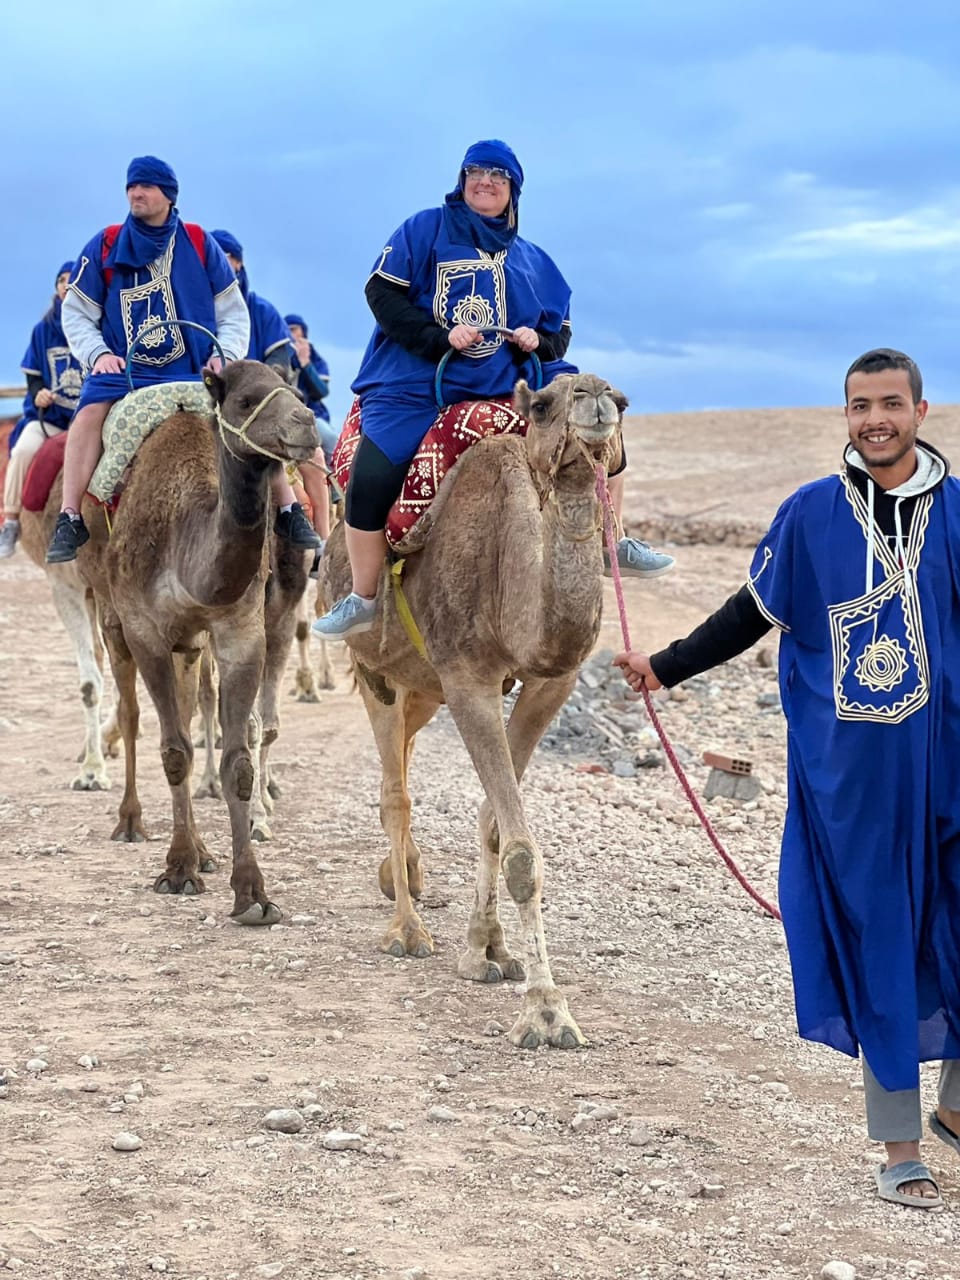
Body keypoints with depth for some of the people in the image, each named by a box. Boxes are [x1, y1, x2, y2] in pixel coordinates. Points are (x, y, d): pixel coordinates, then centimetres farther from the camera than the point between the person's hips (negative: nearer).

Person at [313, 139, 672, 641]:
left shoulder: (531, 260, 18)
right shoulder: (425, 229, 6)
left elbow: (560, 332, 19)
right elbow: (381, 292, -4)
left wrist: (538, 341, -6)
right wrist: (440, 337, -15)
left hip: (501, 387, 4)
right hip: (415, 384, -4)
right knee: (370, 478, -24)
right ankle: (362, 599, -8)